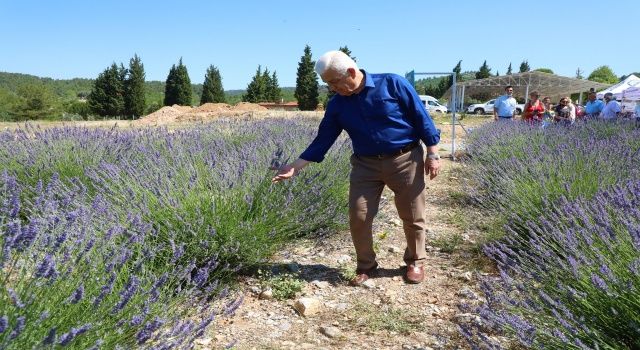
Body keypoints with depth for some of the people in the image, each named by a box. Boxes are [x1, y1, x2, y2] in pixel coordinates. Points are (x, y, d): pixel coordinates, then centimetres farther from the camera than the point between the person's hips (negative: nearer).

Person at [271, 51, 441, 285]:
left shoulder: (393, 84, -11)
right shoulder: (337, 105, 0)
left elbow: (421, 117, -6)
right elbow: (322, 141, 3)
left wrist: (432, 153, -7)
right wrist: (295, 166, -4)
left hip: (406, 160, -3)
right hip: (365, 165, 3)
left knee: (412, 217, 7)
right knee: (358, 217, -2)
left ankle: (416, 262, 31)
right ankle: (366, 266, 20)